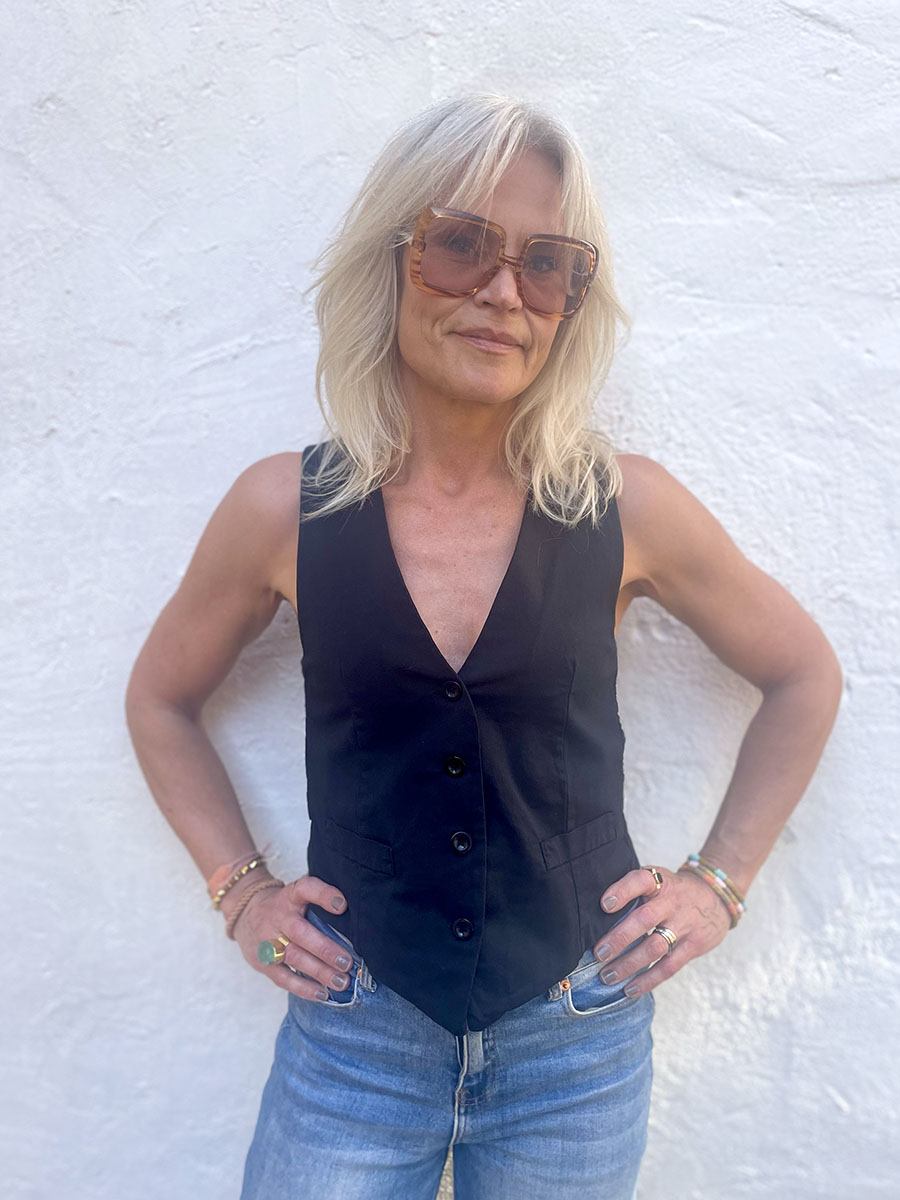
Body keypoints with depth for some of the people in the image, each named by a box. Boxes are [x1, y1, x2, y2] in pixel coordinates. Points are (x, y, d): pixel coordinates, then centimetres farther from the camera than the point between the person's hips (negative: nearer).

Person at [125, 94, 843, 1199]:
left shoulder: (628, 507, -10)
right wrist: (240, 890, 1)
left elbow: (802, 676, 5)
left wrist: (718, 883, 1)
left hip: (578, 1036, 1)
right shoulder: (283, 510, -9)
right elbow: (161, 701, 7)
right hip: (353, 1031, 0)